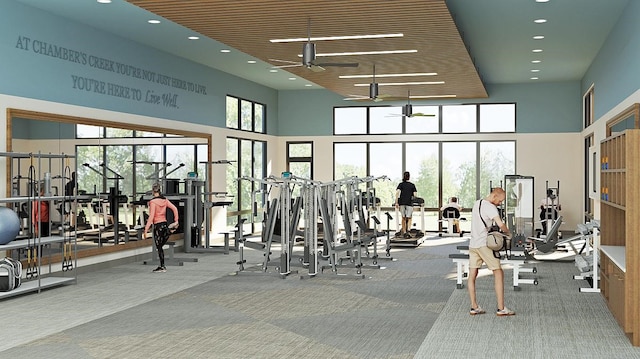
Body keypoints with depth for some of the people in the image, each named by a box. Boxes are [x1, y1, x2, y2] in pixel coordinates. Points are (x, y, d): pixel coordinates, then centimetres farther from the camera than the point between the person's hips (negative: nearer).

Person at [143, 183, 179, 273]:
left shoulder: (153, 202, -13)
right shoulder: (165, 200, 6)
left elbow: (151, 217, -17)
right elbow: (175, 209, 1)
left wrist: (146, 230, -16)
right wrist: (176, 220, 9)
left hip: (157, 225, -6)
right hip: (165, 224, 6)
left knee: (159, 247, 4)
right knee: (160, 246, 17)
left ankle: (162, 266, 9)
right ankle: (162, 266, 18)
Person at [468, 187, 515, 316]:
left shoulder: (476, 203, 15)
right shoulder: (490, 207, -12)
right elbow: (500, 224, -24)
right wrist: (507, 232, -6)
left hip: (473, 244, 9)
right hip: (484, 244, -9)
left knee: (472, 275, 7)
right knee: (498, 273, -2)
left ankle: (474, 307, 9)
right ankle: (501, 308, -4)